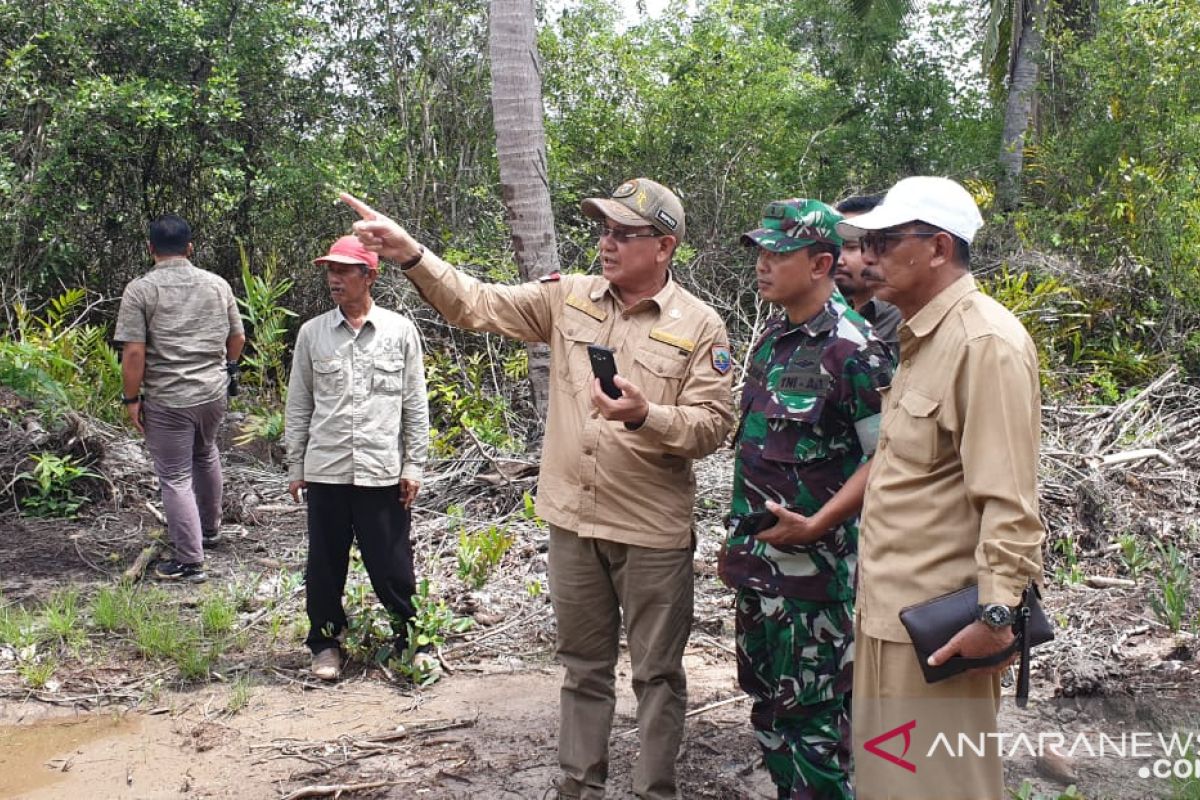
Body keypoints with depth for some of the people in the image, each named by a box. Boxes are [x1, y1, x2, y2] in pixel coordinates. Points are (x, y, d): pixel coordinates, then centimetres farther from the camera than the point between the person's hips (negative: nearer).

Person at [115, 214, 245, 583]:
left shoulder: (140, 290, -9)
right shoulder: (218, 284, 3)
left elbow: (133, 352, -14)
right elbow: (237, 338, 10)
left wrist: (132, 399, -5)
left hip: (166, 400, -5)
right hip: (213, 391, 5)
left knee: (176, 478, 4)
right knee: (205, 454, 29)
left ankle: (189, 561, 8)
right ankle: (209, 528, 43)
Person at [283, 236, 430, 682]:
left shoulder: (400, 330, 0)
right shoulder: (312, 333, 4)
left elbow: (415, 404, 3)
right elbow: (298, 406, 10)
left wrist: (414, 465, 1)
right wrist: (295, 467, 9)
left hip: (383, 471, -2)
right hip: (325, 470, 2)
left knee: (392, 565, 5)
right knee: (325, 565, 11)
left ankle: (410, 641, 23)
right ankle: (325, 643, 28)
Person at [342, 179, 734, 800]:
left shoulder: (700, 326, -8)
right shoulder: (568, 297, 2)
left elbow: (713, 423, -10)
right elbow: (477, 305, -1)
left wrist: (647, 416, -26)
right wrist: (411, 254, -13)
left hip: (652, 531, -3)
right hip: (573, 518, 4)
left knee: (657, 672, 11)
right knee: (583, 663, 18)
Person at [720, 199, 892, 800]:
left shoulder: (853, 349, -16)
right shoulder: (771, 340, 8)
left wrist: (815, 526, -22)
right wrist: (742, 537, 15)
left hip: (813, 563, -8)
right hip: (758, 557, 8)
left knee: (813, 707, 4)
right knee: (766, 695, 19)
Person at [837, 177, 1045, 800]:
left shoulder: (985, 342, -17)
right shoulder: (922, 338, 15)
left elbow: (1007, 498, -22)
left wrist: (996, 612, -23)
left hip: (940, 624, -10)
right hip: (892, 608, 10)